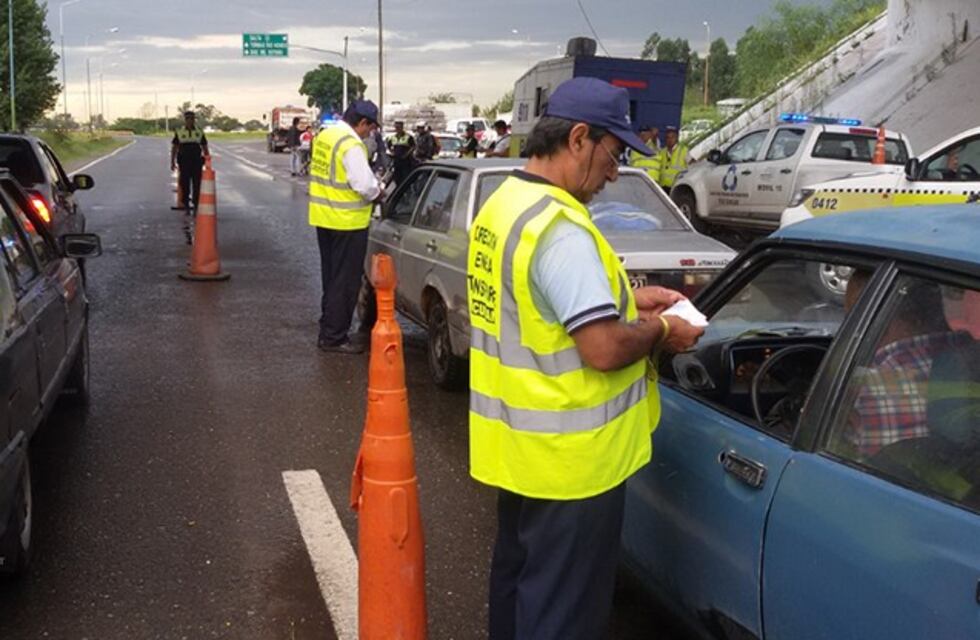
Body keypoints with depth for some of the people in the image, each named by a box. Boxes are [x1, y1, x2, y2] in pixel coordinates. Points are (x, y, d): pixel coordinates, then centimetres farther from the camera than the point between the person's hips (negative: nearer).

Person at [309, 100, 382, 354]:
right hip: (347, 221, -9)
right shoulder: (351, 145, -20)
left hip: (323, 217, 9)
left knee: (331, 278, 20)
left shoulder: (324, 135, 9)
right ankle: (334, 337, 5)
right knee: (345, 282, 0)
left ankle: (328, 330, 29)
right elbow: (364, 184, -25)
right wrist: (377, 192, -3)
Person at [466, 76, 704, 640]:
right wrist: (659, 330, -9)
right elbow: (604, 350, -28)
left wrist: (625, 299, 11)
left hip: (519, 446, 10)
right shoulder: (560, 227, -25)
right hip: (568, 458, -10)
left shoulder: (504, 204, 6)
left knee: (519, 577, 26)